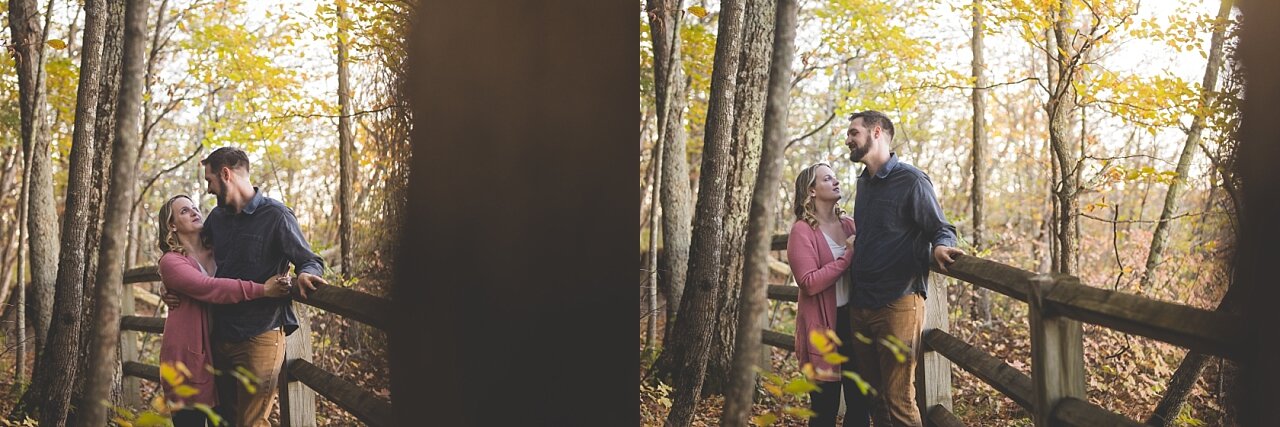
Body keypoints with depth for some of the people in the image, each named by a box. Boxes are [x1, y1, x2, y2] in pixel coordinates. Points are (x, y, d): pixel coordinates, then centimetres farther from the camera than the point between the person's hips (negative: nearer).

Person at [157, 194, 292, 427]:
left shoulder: (217, 253, 13)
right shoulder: (171, 262, -5)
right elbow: (208, 288, -20)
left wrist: (279, 275, -11)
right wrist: (262, 289, -25)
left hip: (220, 350, 5)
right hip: (190, 355, -5)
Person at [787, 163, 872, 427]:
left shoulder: (849, 224, 10)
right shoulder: (802, 231, -9)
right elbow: (810, 283, -19)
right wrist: (848, 255, -18)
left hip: (854, 321, 6)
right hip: (824, 326, -6)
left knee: (860, 402, 10)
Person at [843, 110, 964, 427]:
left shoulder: (911, 181, -7)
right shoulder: (864, 182, 17)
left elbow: (942, 230, -8)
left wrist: (940, 246, -27)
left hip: (897, 304, -8)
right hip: (860, 305, 8)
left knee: (899, 401, -7)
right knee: (873, 396, 13)